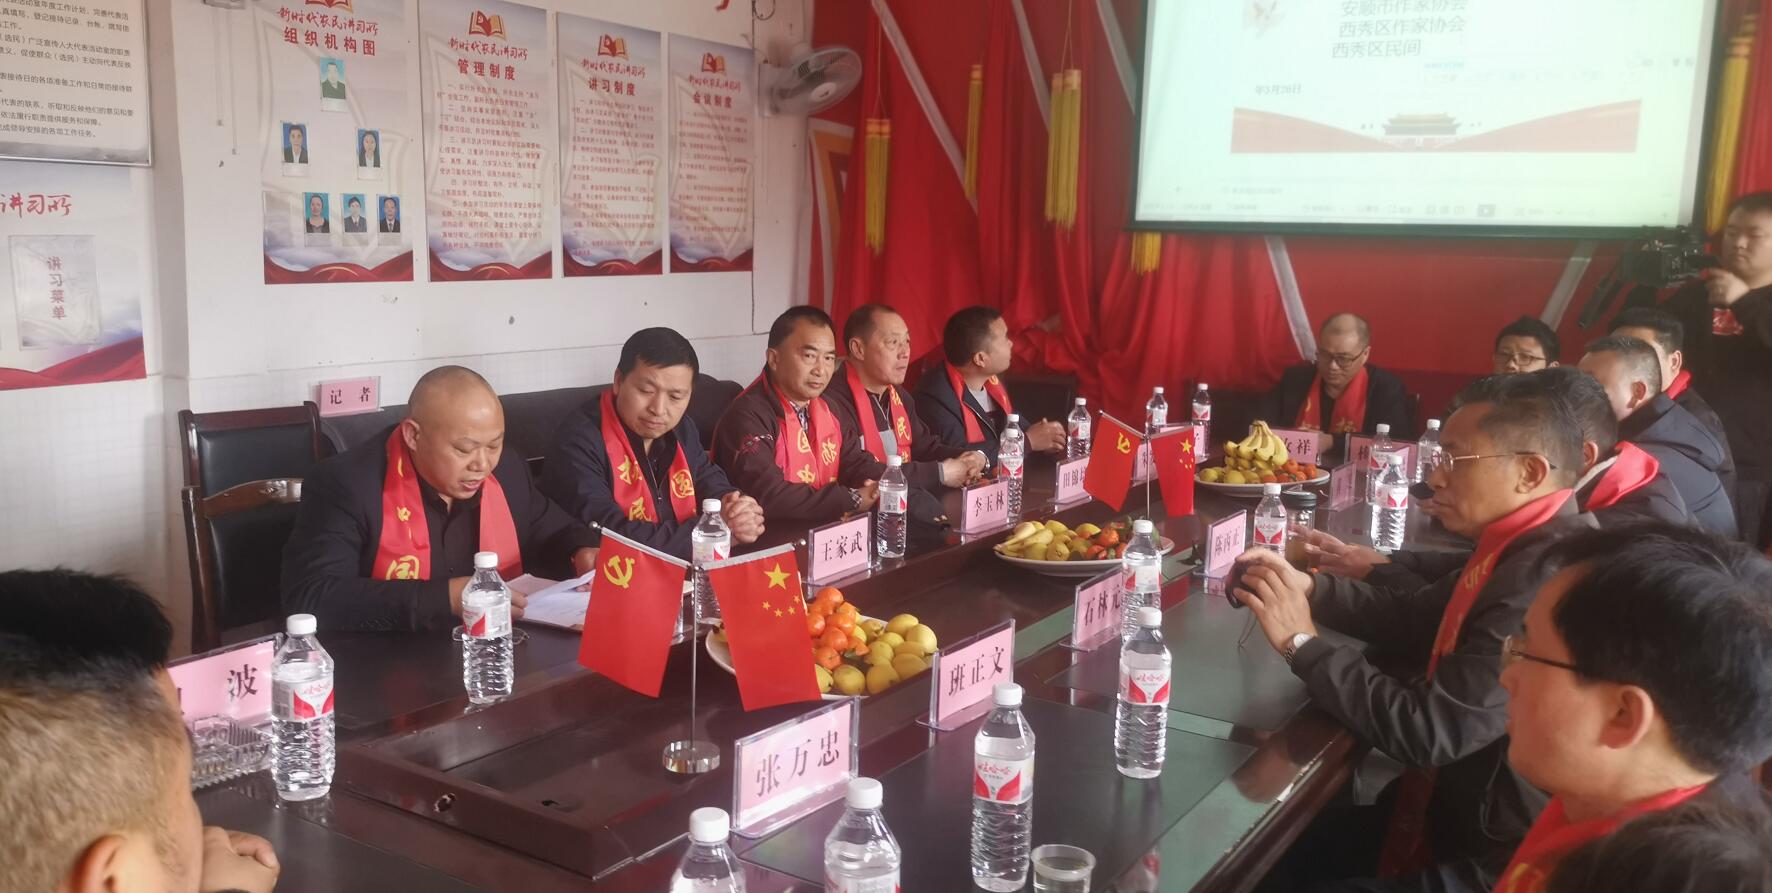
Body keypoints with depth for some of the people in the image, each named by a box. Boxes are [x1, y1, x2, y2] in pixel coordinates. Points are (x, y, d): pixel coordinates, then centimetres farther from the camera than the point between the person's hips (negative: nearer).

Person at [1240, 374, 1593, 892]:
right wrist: (1309, 587, -1)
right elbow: (1416, 618, 16)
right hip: (1453, 809, 9)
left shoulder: (1549, 577, -29)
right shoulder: (1524, 545, 4)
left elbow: (1430, 731, -29)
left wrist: (1303, 642, -18)